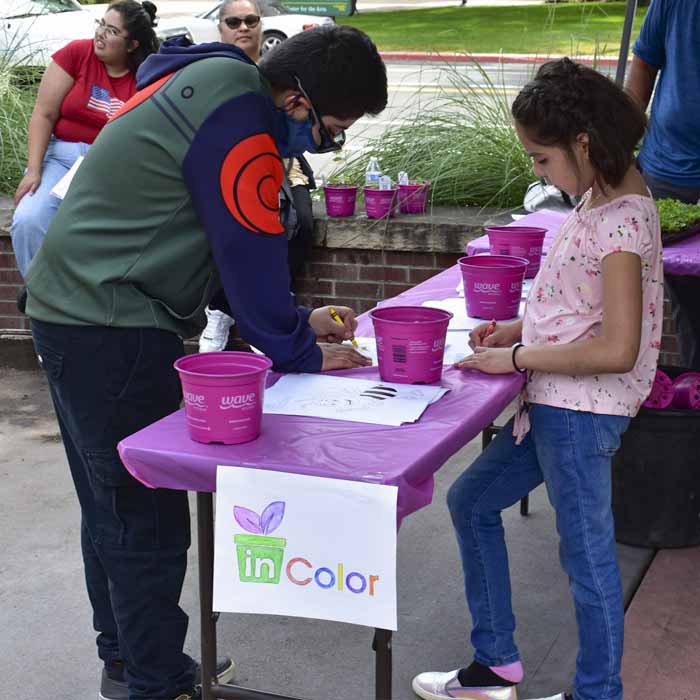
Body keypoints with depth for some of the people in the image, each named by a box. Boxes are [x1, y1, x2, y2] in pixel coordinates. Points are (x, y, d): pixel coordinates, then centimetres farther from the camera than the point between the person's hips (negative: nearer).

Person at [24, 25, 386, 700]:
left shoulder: (213, 85, 13)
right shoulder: (235, 116, -19)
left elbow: (235, 247, 19)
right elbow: (252, 252, -16)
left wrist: (297, 320, 16)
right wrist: (301, 351, -2)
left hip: (73, 313, 11)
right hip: (108, 333, -11)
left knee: (111, 508, 20)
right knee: (149, 521, -1)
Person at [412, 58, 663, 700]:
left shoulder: (621, 219, -22)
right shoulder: (601, 196, 7)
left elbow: (617, 349, -26)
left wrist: (518, 358, -17)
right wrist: (518, 330, 6)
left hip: (582, 411, -11)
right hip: (558, 404, 11)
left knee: (587, 554, 3)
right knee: (470, 501, 18)